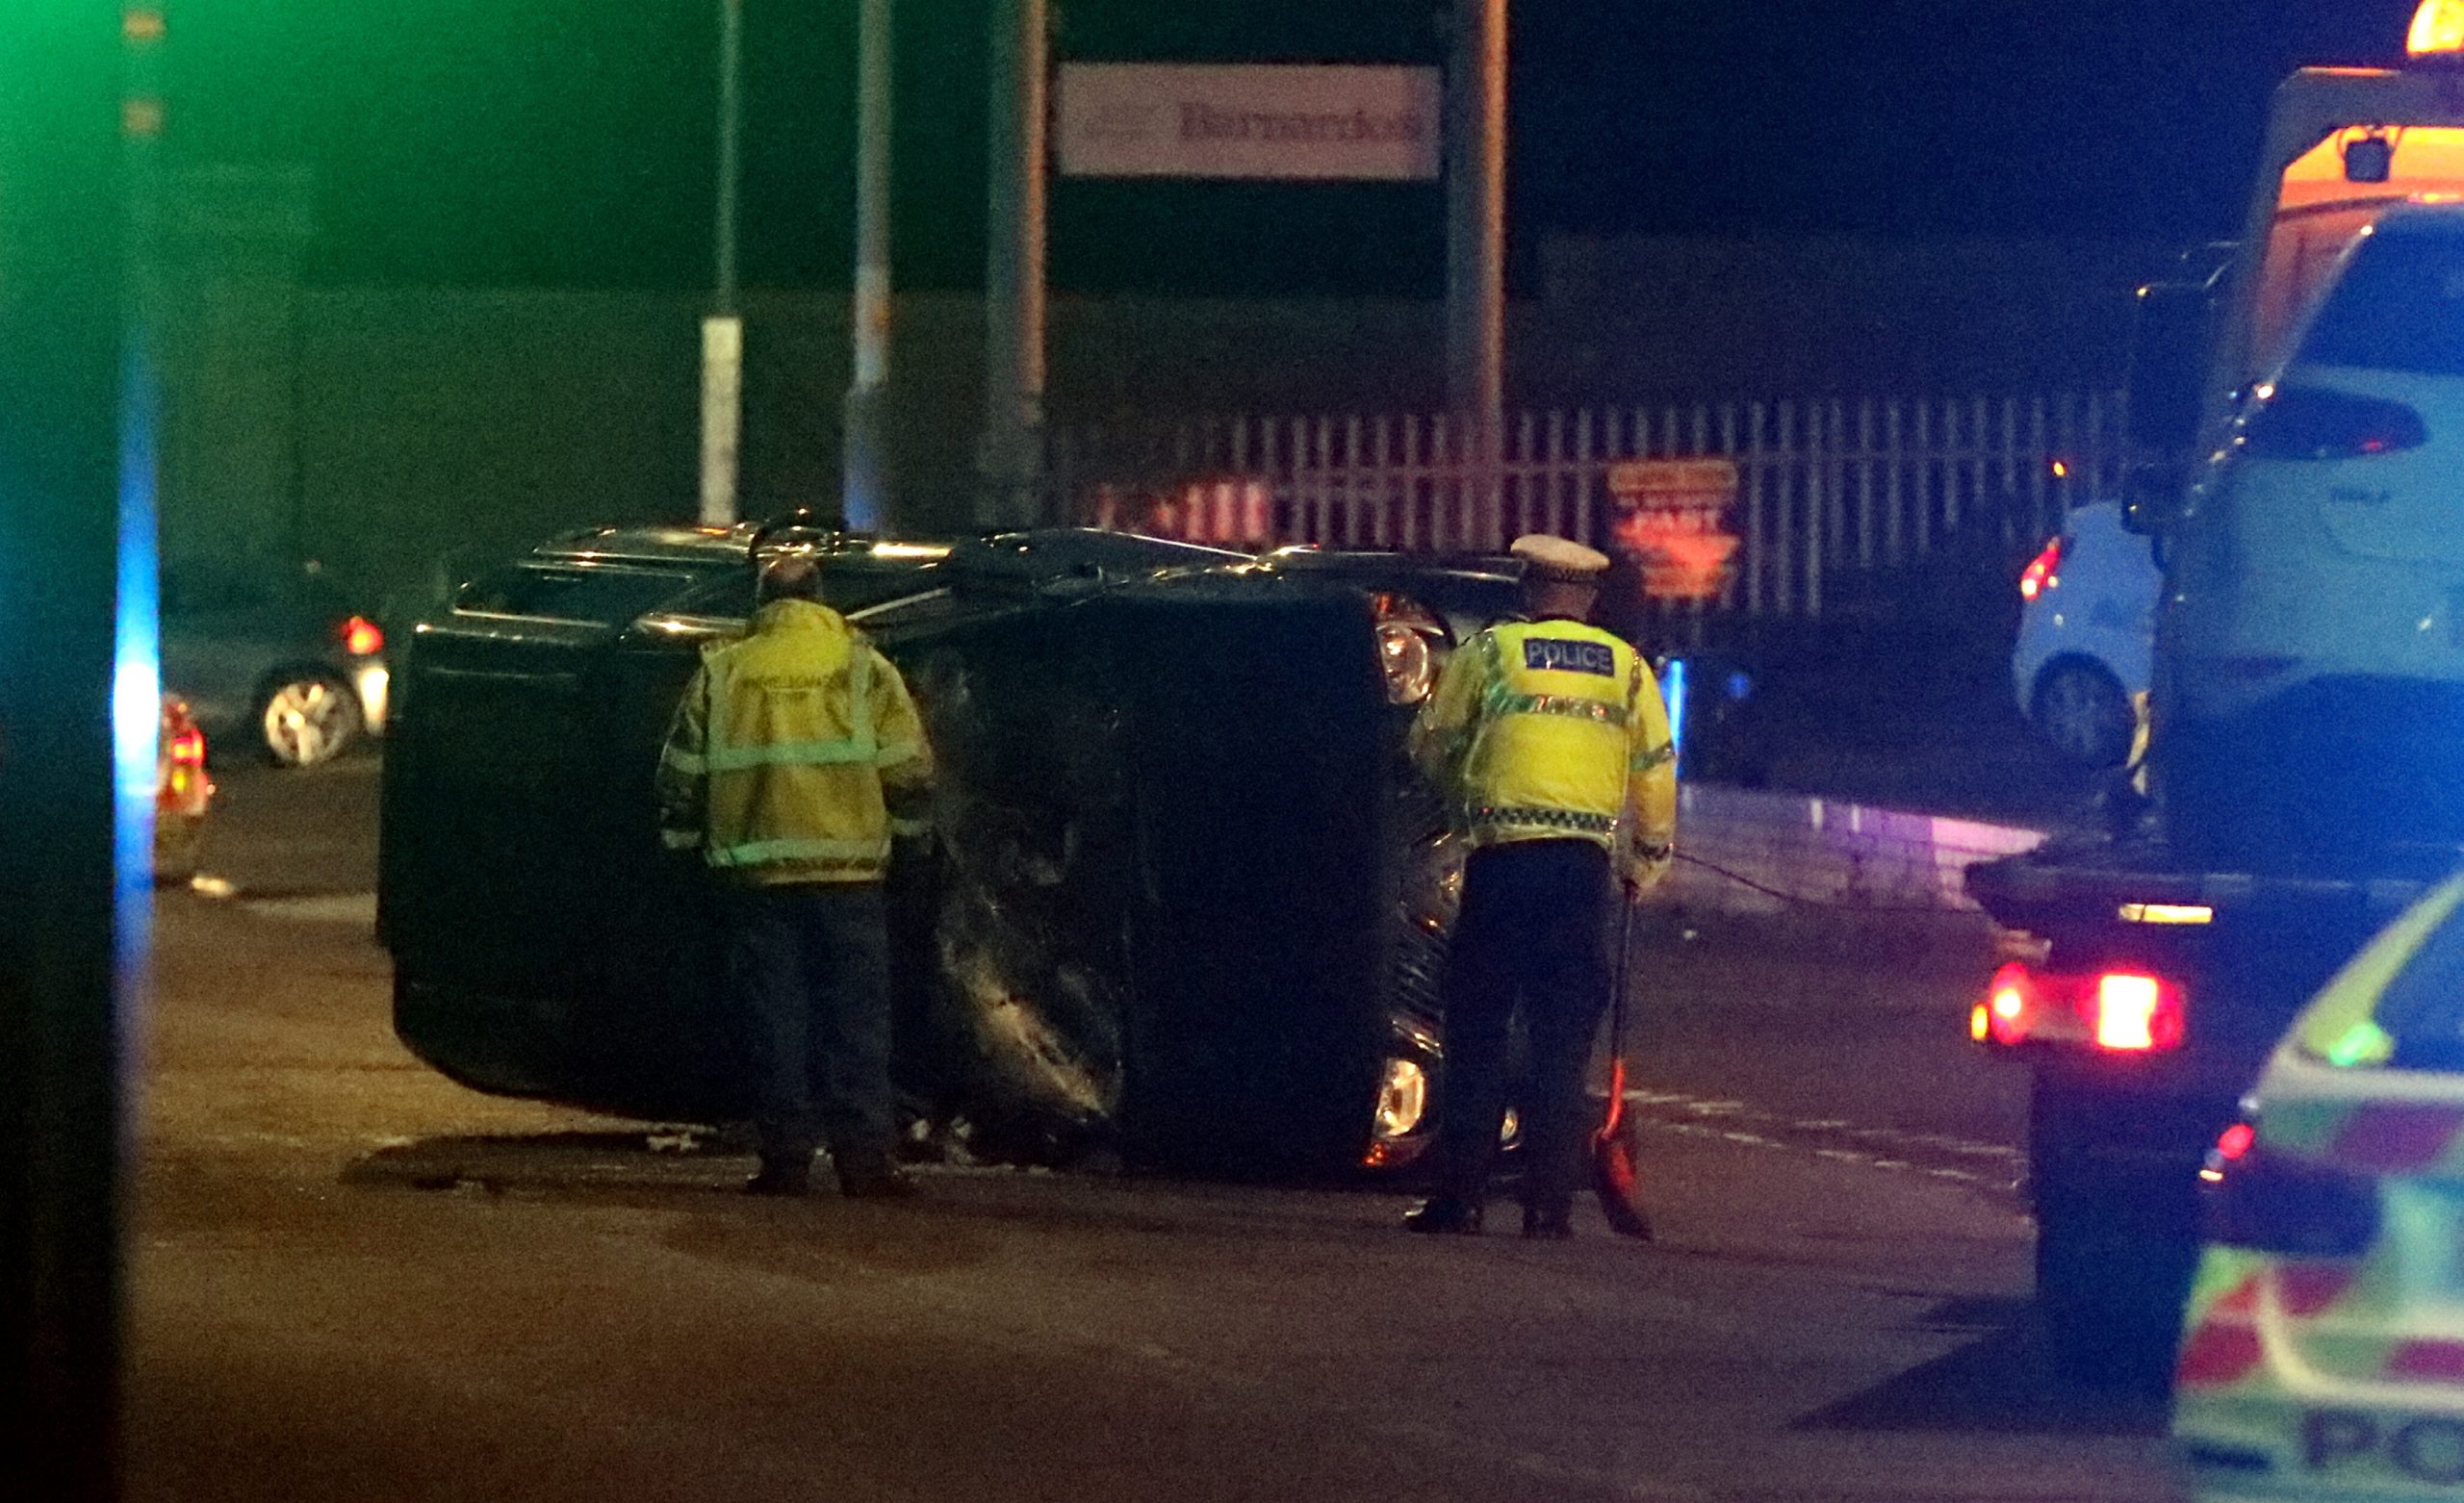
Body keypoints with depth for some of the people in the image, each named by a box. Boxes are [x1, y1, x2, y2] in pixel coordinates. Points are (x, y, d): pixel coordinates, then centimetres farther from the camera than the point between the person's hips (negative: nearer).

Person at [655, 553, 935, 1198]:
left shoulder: (719, 673, 7)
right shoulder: (863, 668, 2)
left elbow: (681, 775, 11)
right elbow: (909, 770, 2)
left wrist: (683, 838, 26)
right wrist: (903, 824, 20)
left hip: (754, 874, 1)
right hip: (846, 872, -1)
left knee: (776, 1022, 6)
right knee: (855, 1018, 2)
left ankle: (786, 1156, 3)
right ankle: (863, 1157, -2)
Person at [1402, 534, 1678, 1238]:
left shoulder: (1489, 651, 5)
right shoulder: (1625, 666, 11)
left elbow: (1430, 744, 12)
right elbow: (1656, 772, 10)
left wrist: (1463, 798, 32)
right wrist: (1647, 861, 21)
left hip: (1502, 859, -2)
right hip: (1585, 861, 2)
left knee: (1477, 1033, 5)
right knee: (1563, 1042, 5)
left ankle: (1460, 1197, 3)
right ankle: (1550, 1201, 1)